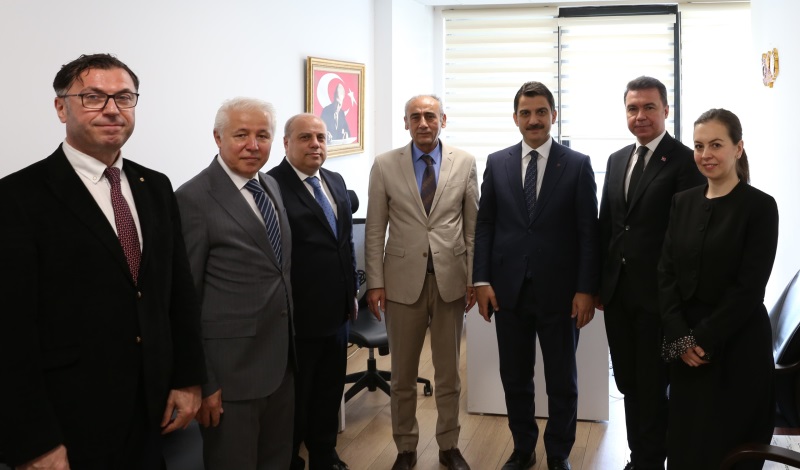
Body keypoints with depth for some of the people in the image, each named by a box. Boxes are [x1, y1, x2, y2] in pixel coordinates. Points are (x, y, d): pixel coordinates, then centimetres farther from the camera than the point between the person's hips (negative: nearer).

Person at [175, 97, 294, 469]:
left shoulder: (271, 186, 9)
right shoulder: (194, 199, -15)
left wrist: (289, 346, 13)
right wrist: (200, 382, -15)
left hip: (281, 359, 7)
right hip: (231, 369, -7)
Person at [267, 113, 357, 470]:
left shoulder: (335, 182, 10)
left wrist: (352, 293, 16)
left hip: (336, 312, 7)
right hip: (297, 317, -7)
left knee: (329, 393, 19)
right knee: (295, 398, 9)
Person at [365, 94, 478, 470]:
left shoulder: (465, 163, 1)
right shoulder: (384, 165, -1)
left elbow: (473, 225, 3)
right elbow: (375, 230, 0)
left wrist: (474, 278, -1)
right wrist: (375, 283, -4)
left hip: (451, 280, 1)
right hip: (403, 280, 0)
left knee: (448, 371, 12)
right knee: (403, 374, 9)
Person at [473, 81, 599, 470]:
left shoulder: (577, 165, -1)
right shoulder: (497, 163, 6)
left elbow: (588, 231, -3)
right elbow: (484, 225, 6)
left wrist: (586, 289, -9)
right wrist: (482, 280, -3)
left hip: (559, 292, -2)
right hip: (508, 289, 2)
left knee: (562, 381, 9)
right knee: (515, 379, 12)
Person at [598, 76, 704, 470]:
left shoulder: (685, 161, -10)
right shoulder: (617, 160, 12)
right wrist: (599, 283, 11)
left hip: (657, 293, -6)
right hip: (617, 290, 6)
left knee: (652, 387, 5)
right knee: (628, 383, 15)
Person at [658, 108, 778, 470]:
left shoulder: (759, 206, -8)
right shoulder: (683, 201, 7)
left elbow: (749, 287, -13)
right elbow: (666, 271, 3)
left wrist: (705, 339, -14)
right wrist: (679, 336, -8)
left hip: (737, 346, -4)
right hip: (686, 346, 5)